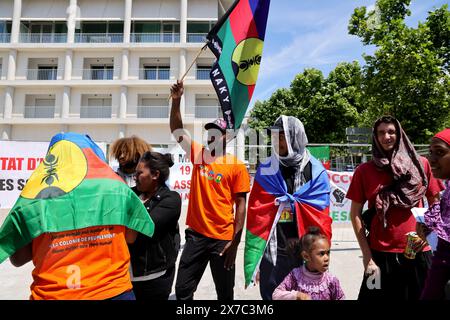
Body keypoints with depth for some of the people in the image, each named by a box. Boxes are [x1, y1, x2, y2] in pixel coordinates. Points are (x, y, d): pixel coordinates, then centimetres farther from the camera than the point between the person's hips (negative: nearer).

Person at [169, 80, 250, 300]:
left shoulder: (236, 166, -6)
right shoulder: (198, 154, 6)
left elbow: (240, 205, -7)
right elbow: (176, 130, 5)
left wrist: (235, 242, -11)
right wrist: (176, 101, -7)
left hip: (223, 238, -3)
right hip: (196, 234, 3)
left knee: (225, 292, 13)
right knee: (183, 289, 9)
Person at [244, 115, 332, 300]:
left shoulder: (316, 172, -1)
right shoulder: (266, 170, 1)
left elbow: (320, 218, 0)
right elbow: (256, 214, 0)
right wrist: (253, 259, -2)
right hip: (271, 253, 1)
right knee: (271, 296, 12)